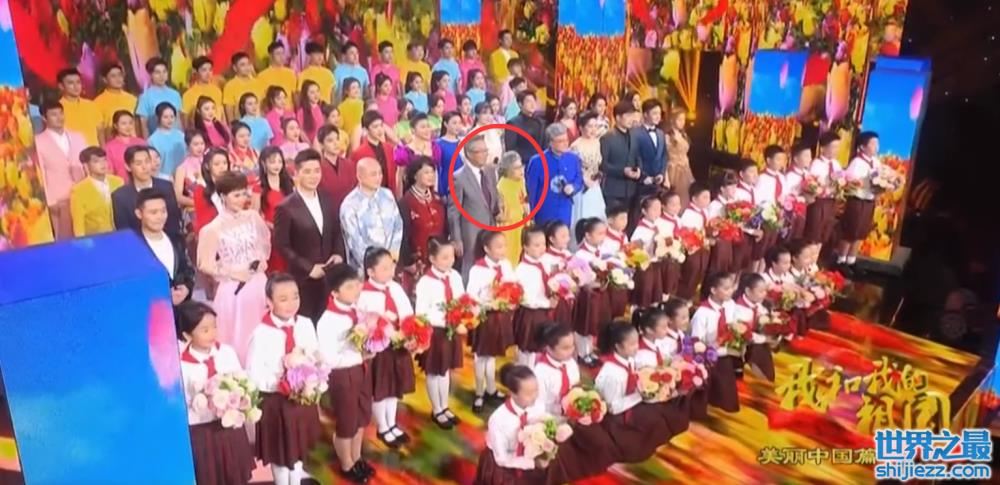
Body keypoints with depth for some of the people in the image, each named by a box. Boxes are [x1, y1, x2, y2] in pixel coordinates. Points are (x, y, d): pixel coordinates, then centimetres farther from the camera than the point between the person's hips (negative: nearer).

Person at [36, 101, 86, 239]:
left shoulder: (78, 137, 14)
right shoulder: (38, 141, 1)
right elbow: (40, 174, -3)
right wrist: (50, 201, -9)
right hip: (58, 200, -3)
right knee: (65, 239, -3)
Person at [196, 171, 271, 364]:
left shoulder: (253, 217, 2)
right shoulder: (213, 229, -10)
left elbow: (265, 243, 18)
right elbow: (205, 265, -8)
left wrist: (262, 260, 2)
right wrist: (233, 273, -13)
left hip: (258, 285, 4)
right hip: (232, 289, -4)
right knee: (236, 339, 3)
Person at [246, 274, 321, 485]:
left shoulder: (306, 325, -8)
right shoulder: (261, 333, -20)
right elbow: (253, 375, -17)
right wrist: (281, 384, -23)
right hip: (275, 401, -4)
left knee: (299, 445, 23)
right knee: (280, 451, 15)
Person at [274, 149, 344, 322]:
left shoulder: (327, 199, 5)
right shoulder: (286, 207, -11)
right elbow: (282, 245, -11)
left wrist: (338, 254, -3)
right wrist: (308, 268, -14)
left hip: (329, 273, 4)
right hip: (303, 278, -4)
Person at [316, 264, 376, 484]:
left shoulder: (358, 309, -4)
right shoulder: (328, 321, -25)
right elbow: (329, 359, -27)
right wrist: (359, 356, -24)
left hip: (362, 369, 7)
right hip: (342, 375, -7)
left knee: (362, 417, 23)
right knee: (345, 422, 14)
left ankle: (356, 458, 45)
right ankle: (346, 465, 37)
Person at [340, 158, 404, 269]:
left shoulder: (388, 195, 5)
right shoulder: (349, 205, -10)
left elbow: (398, 225, 8)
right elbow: (355, 243, -12)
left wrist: (394, 252, -4)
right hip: (364, 267, -4)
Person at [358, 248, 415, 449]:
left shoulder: (396, 288, 0)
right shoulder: (364, 294, -20)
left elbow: (408, 314, 4)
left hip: (399, 345, 6)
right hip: (378, 347, -6)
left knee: (395, 388, 20)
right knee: (379, 390, 11)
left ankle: (392, 425, 39)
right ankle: (382, 428, 31)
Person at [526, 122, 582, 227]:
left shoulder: (574, 159, -3)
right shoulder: (537, 161, -12)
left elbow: (579, 181, 10)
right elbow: (531, 189, -5)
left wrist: (573, 188, -14)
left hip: (565, 214, 3)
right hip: (544, 214, -3)